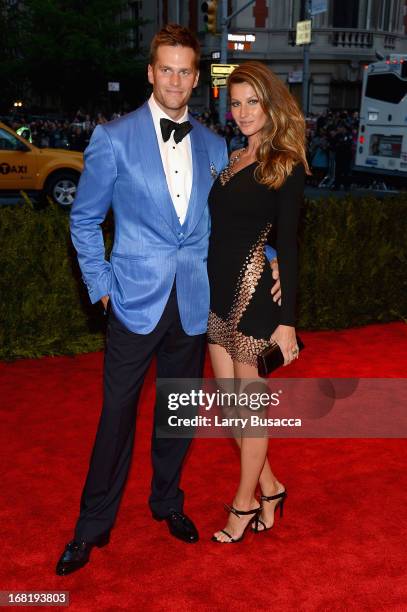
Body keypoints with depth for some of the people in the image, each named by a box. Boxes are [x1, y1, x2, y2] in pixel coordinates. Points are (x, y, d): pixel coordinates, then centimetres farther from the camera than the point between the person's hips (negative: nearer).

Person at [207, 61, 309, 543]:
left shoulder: (285, 165, -7)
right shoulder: (231, 160, 12)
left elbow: (286, 245, -12)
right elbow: (219, 229, 13)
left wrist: (286, 321, -15)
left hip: (255, 292, -7)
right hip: (218, 291, 7)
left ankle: (245, 503, 24)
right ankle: (269, 487, 32)